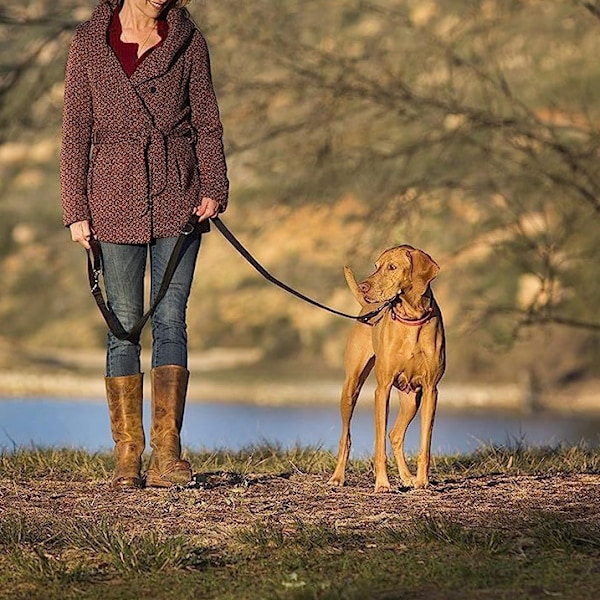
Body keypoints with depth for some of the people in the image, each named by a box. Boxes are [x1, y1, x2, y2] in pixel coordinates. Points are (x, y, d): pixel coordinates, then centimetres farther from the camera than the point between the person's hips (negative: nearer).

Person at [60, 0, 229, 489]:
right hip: (116, 200, 0)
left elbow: (207, 123, 7)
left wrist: (213, 189, -6)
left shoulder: (188, 41, 5)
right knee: (124, 325, 0)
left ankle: (167, 456, -6)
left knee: (170, 319, -5)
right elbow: (77, 130, 3)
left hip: (177, 196, 0)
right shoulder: (89, 43, 3)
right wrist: (76, 210, -1)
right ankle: (127, 458, 3)